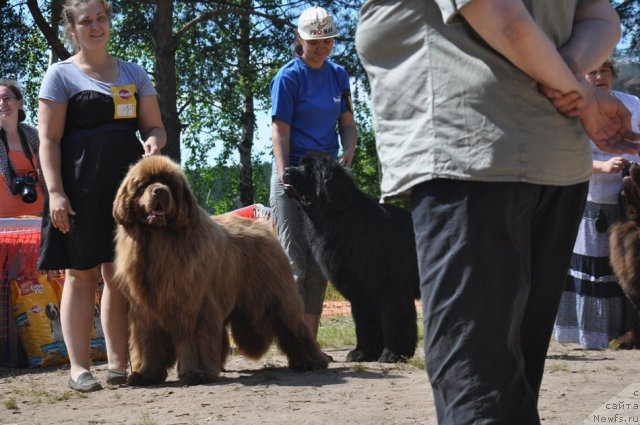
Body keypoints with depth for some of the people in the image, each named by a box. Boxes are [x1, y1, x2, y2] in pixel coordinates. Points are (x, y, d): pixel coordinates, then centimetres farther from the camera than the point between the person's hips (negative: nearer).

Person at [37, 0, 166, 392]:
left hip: (127, 183, 4)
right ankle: (79, 367, 1)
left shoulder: (133, 74, 16)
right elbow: (49, 140, -2)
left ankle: (119, 362, 10)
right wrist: (55, 192, -13)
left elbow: (155, 125, 17)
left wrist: (154, 140, -7)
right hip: (80, 186, -4)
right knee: (81, 274, -2)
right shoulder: (61, 75, 3)